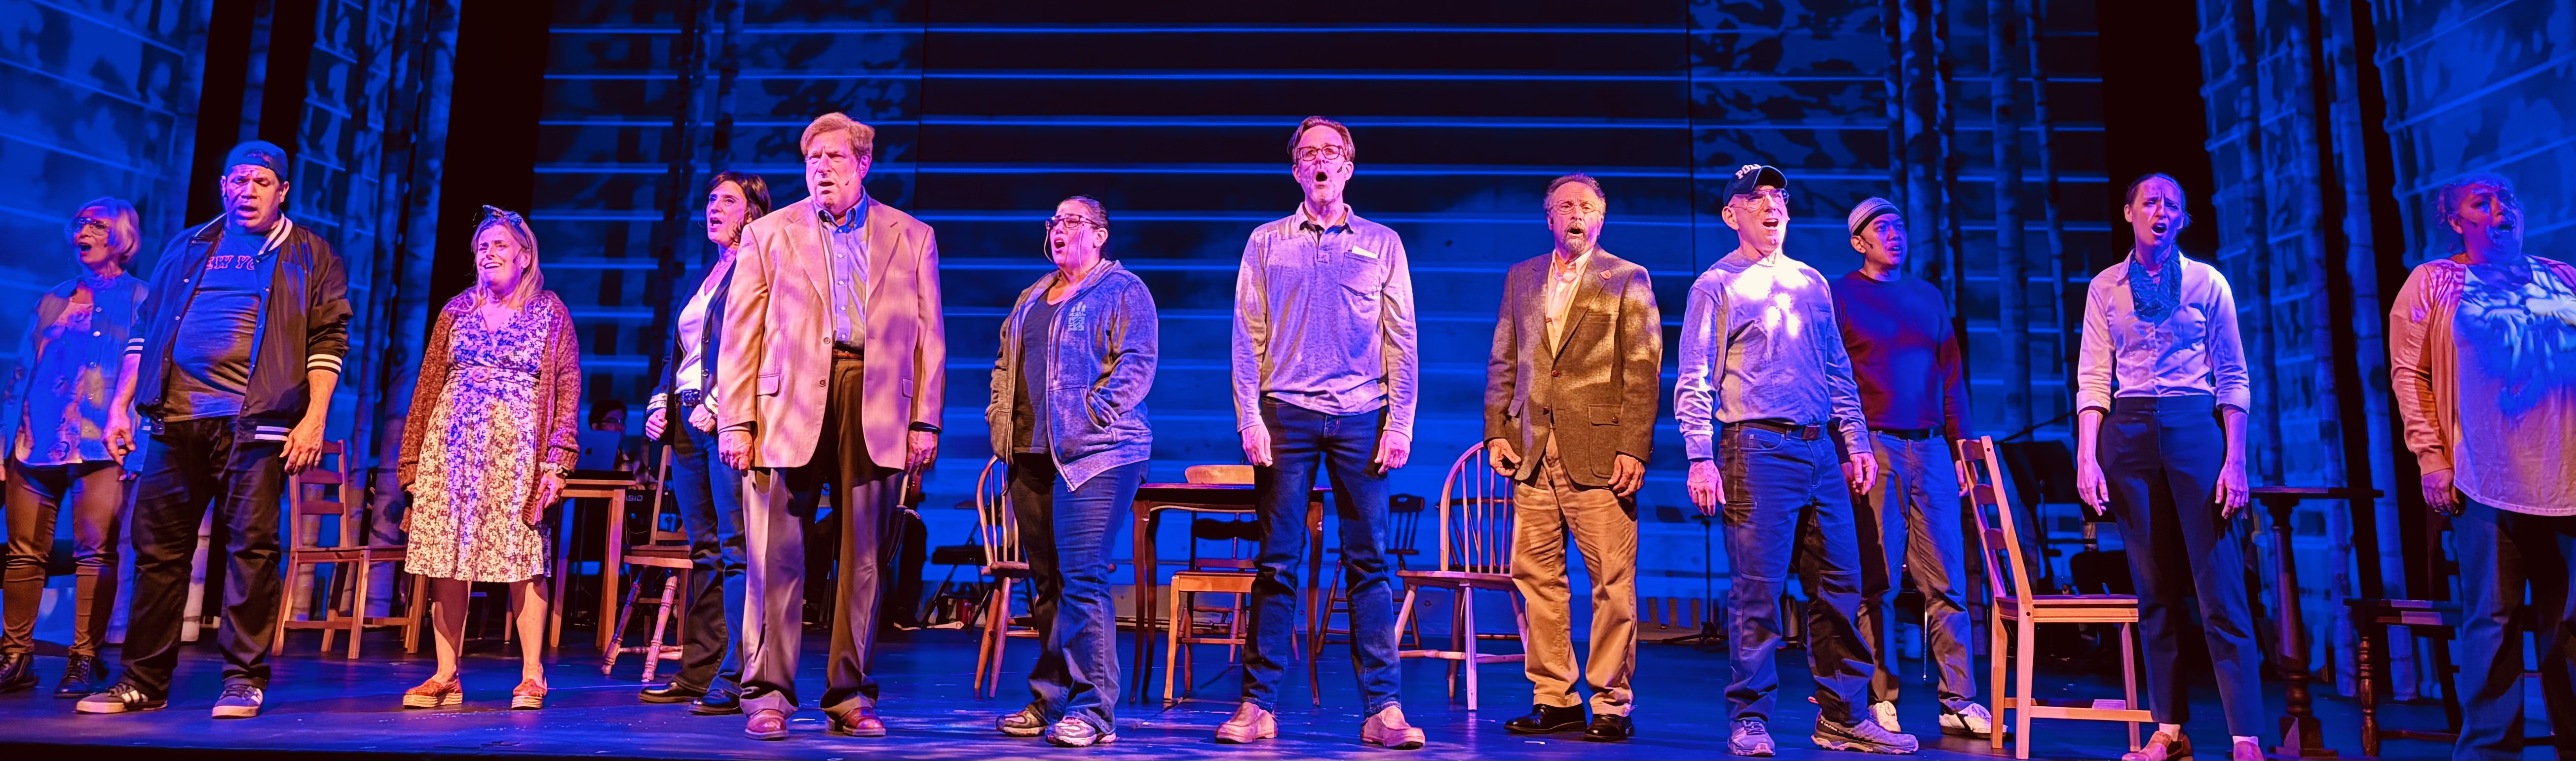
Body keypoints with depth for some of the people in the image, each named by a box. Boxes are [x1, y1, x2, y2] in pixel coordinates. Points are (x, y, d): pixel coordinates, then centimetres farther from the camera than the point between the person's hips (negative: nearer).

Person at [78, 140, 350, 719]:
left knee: (251, 546, -5)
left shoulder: (308, 255, 8)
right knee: (158, 548, 5)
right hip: (175, 418, 4)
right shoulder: (187, 249, 20)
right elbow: (146, 330, 20)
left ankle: (244, 678, 2)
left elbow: (327, 340, 0)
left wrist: (315, 417, -10)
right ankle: (144, 681, 13)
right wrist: (121, 405, 12)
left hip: (255, 422, -4)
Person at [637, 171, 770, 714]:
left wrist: (717, 404, -18)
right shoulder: (702, 279, 23)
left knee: (736, 548, -9)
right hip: (686, 421, 8)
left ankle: (734, 680, -7)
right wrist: (660, 404, 10)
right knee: (703, 550, 9)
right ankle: (698, 673, 14)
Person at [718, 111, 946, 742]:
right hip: (789, 407, 0)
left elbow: (929, 335, 9)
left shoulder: (912, 238, 13)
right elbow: (740, 334, 7)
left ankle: (851, 698, 13)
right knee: (777, 557, -2)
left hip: (878, 409, 1)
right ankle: (768, 695, 7)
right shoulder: (769, 234, 13)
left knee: (865, 559, 4)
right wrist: (736, 420, -2)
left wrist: (925, 420, 1)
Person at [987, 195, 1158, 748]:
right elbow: (1005, 362, 25)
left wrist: (1092, 417, -16)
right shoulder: (1033, 298, 23)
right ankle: (1049, 700, 19)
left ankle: (1093, 710, -7)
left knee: (1082, 578, -12)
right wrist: (999, 416, 11)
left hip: (1094, 453, -7)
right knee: (1045, 582, 10)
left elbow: (1136, 364, -9)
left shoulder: (1123, 291, 1)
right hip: (1031, 455, 7)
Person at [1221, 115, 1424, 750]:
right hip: (1287, 413, 0)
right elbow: (1247, 335, 6)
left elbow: (1402, 339, 7)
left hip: (1362, 417, 0)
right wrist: (1249, 418, -4)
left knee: (1370, 562, -1)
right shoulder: (1267, 242, 11)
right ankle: (1259, 704, 7)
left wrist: (1401, 422, -2)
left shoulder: (1382, 244, 11)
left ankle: (1382, 708, 3)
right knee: (1277, 562, 1)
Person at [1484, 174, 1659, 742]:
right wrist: (1496, 432, 6)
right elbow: (1503, 363, 17)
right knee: (1535, 576, 4)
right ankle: (1555, 700, 13)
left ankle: (1612, 705, 6)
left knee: (1612, 582, -4)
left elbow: (1644, 372, -1)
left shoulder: (1629, 280, 5)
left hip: (1599, 453, -4)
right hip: (1532, 450, 4)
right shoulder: (1521, 278, 17)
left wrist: (1633, 448, -10)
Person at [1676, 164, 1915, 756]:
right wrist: (1700, 458, -15)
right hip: (1757, 447, -6)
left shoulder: (1812, 283, 19)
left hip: (1819, 450, 6)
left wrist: (1858, 444, 14)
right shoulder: (1716, 285, 1)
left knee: (1840, 585, 6)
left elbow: (1839, 373, 22)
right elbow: (1694, 383, -5)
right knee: (1758, 589, -6)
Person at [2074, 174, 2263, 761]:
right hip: (2129, 433, 2)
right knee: (2154, 591, 6)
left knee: (2220, 590, -5)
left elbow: (2233, 379, 2)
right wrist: (2087, 458, -6)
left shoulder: (2207, 282, 5)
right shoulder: (2105, 288, 9)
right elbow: (2093, 379, 4)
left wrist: (2236, 460, -7)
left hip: (2195, 428, -2)